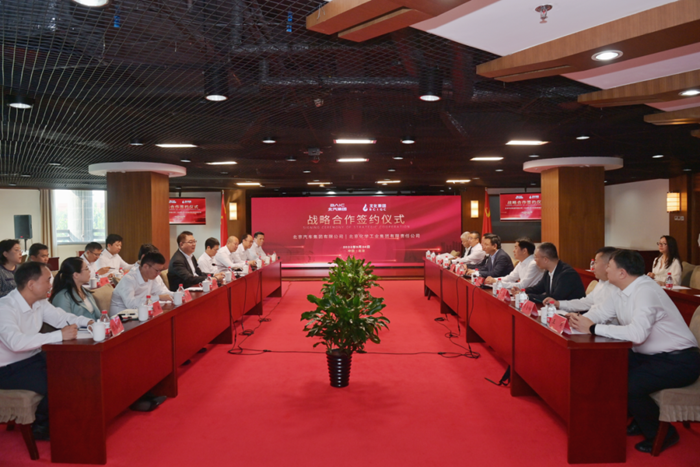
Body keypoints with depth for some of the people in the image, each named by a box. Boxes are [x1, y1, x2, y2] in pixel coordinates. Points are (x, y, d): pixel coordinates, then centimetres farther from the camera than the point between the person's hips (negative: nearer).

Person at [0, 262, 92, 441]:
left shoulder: (40, 302, 0)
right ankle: (40, 427, 4)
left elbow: (60, 317, 11)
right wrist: (59, 335, -37)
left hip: (34, 358, 8)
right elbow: (16, 342, -39)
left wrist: (87, 321, -8)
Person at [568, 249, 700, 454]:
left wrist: (593, 328, -32)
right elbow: (599, 312, 7)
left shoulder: (645, 291, -25)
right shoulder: (622, 293, 4)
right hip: (650, 355, 9)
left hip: (679, 361, -9)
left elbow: (637, 333, -37)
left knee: (629, 385, -25)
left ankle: (662, 434, 2)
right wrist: (579, 320, -15)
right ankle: (639, 421, 16)